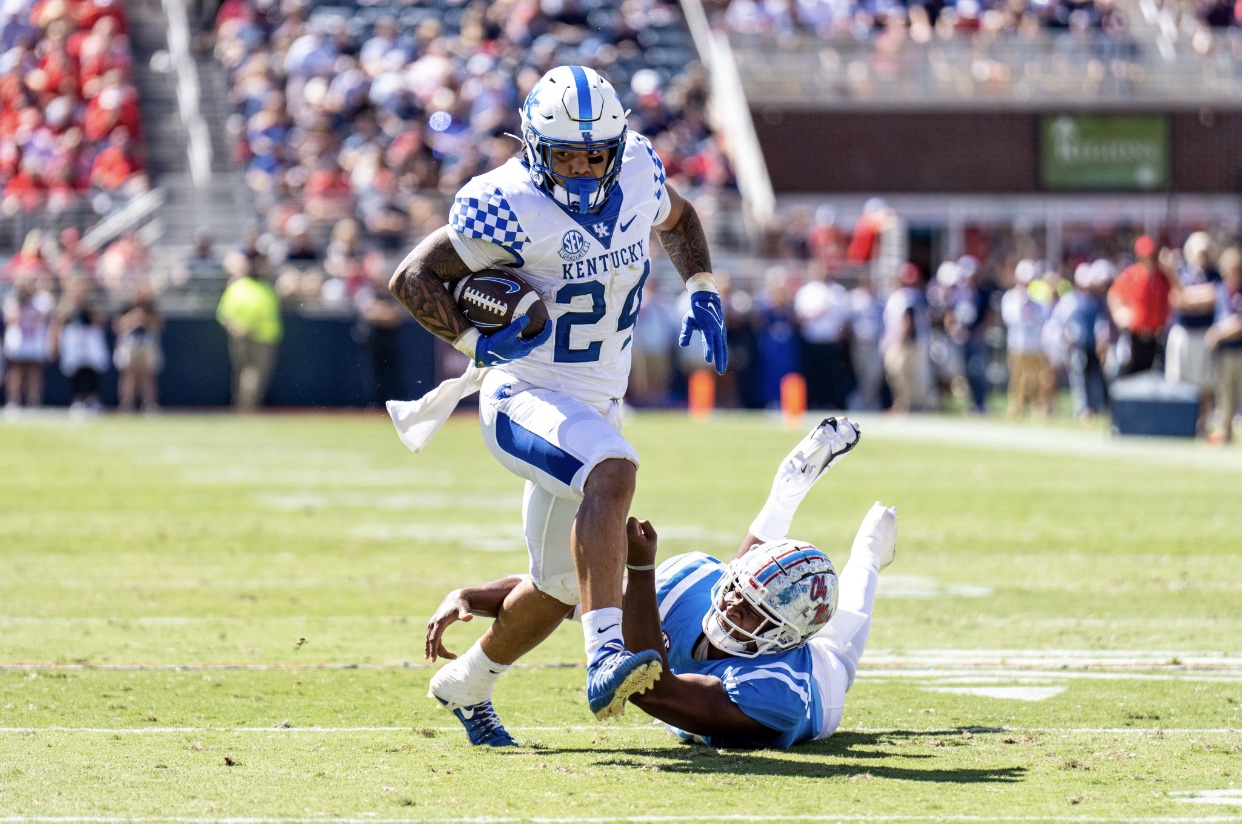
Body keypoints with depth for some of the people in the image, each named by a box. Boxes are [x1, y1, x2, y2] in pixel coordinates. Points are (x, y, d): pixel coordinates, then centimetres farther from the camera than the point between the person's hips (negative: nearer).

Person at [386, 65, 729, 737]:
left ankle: (465, 684, 39)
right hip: (527, 398, -7)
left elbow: (678, 219, 21)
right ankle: (605, 656, -44)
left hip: (596, 406, 7)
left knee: (560, 586, 16)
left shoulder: (637, 170, -3)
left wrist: (702, 292, 7)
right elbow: (411, 278, -14)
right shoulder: (509, 205, -20)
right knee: (611, 473, -37)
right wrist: (475, 342, -25)